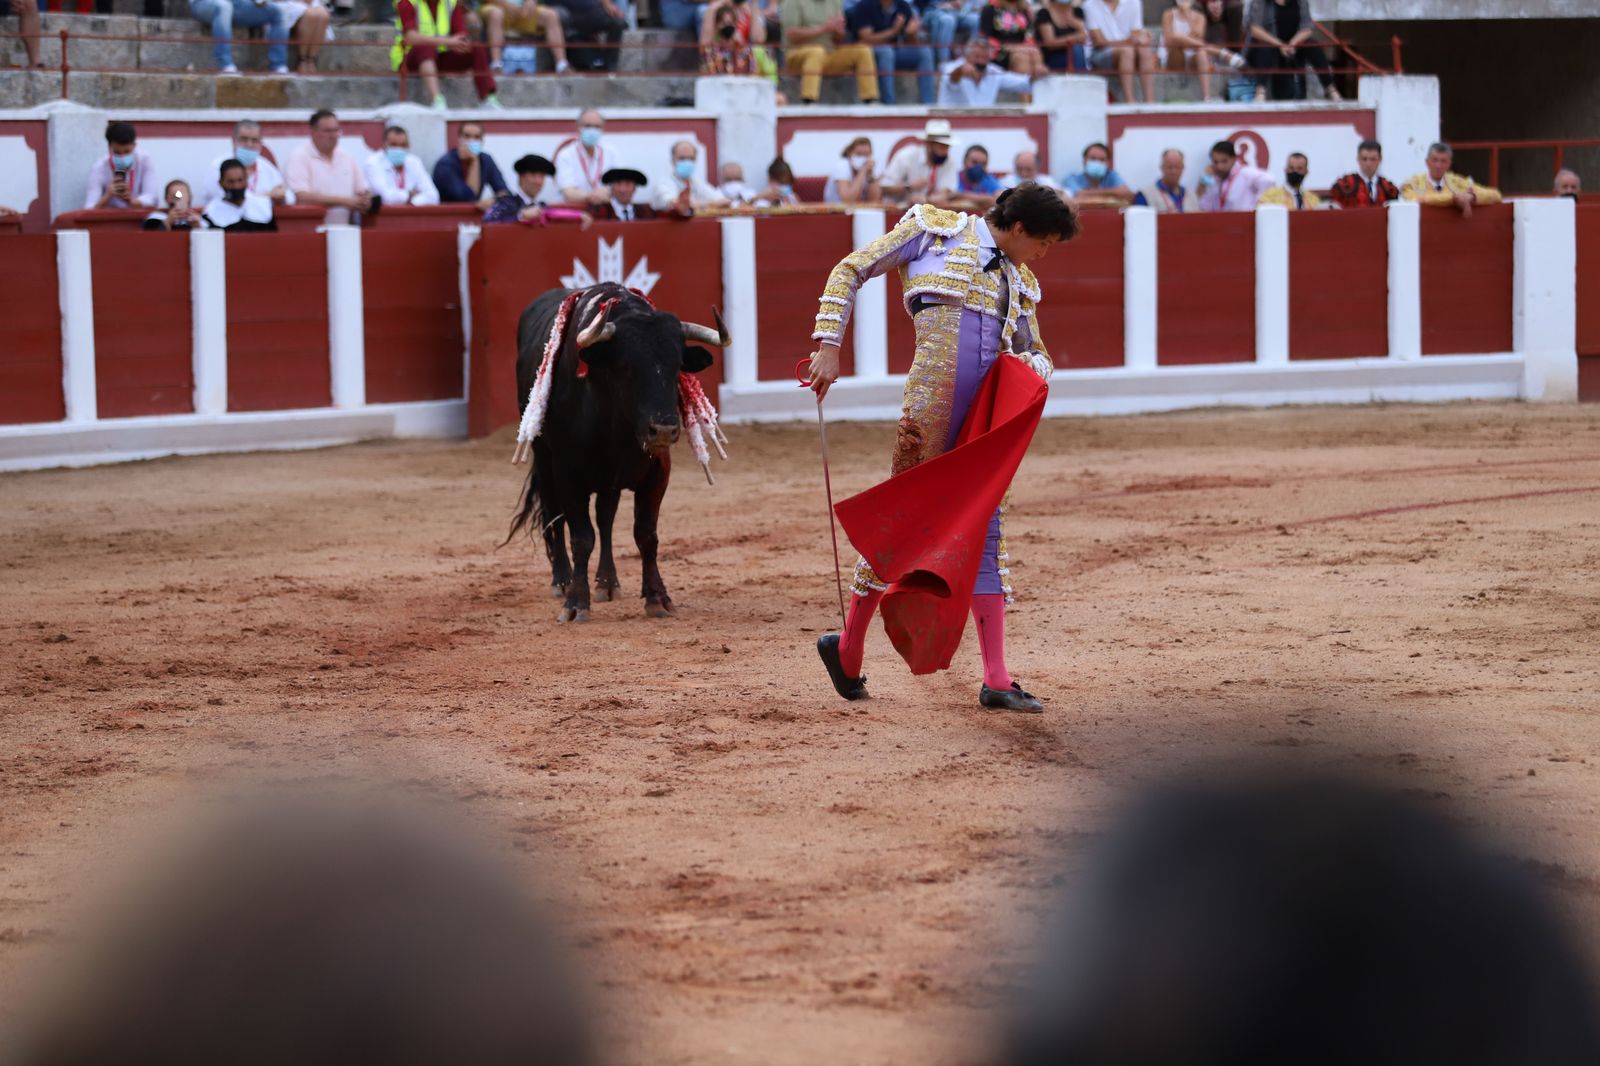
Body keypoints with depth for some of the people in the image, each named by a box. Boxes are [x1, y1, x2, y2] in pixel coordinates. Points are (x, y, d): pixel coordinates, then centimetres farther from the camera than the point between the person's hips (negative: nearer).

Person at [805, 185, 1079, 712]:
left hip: (985, 410, 6)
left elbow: (1036, 352, 30)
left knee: (985, 530, 3)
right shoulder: (935, 229, 6)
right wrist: (828, 347, -4)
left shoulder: (1019, 282, 22)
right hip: (935, 392, -6)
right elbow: (850, 272, 5)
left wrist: (1034, 368, 4)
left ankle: (996, 680, 1)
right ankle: (848, 645, 13)